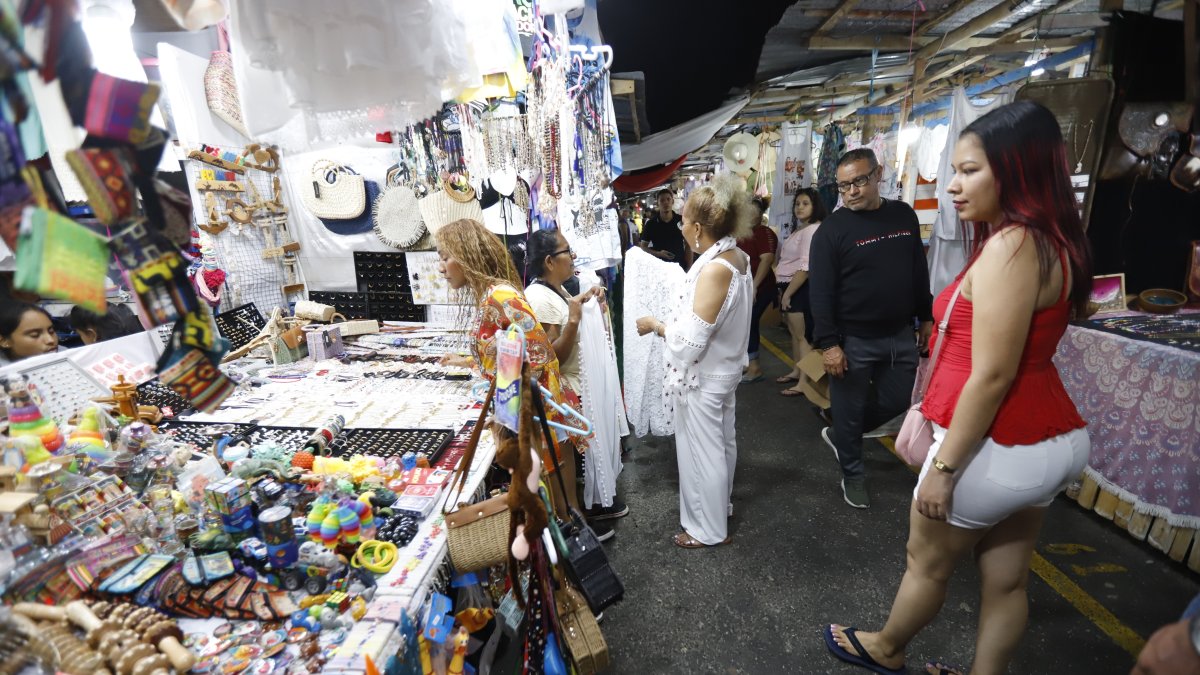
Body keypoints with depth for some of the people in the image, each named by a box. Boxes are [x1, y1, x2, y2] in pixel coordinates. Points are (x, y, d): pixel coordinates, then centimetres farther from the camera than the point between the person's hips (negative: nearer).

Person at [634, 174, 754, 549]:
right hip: (725, 367, 9)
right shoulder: (738, 258, -1)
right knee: (722, 441, 24)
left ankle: (709, 529, 27)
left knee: (701, 450, 8)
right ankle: (720, 505, 45)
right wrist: (677, 314, 12)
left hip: (703, 376, -9)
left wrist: (655, 325, -14)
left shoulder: (715, 269, -29)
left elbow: (691, 340, -29)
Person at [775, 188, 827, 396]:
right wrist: (783, 290, 12)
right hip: (790, 286, 10)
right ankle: (796, 371, 26)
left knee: (803, 335, -6)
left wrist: (788, 293, -19)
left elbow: (805, 267, -21)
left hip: (800, 288, -10)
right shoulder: (798, 230, 17)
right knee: (794, 333, 16)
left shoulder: (813, 230, -14)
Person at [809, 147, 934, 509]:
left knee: (898, 401, 16)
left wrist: (926, 317, 14)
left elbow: (919, 272, 14)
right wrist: (828, 343, -20)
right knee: (850, 410, 7)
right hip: (853, 340, -5)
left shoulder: (904, 215, 5)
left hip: (900, 335, 6)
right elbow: (821, 291, -16)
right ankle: (853, 476, 28)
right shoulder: (832, 229, -12)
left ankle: (841, 435, 38)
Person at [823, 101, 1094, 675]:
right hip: (1051, 438, 8)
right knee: (1006, 579, 20)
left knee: (927, 562, 15)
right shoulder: (1049, 241, 8)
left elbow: (992, 376, -24)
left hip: (998, 446, -8)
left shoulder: (1010, 245, -21)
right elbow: (1017, 357, 12)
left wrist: (944, 467, -18)